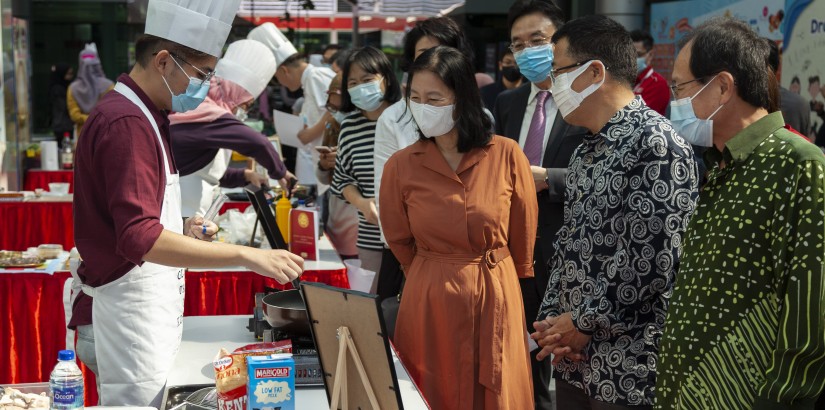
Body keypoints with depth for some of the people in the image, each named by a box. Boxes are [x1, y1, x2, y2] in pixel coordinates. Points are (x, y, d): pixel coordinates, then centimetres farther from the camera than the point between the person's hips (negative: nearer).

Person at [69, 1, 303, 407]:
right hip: (127, 318, -10)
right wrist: (249, 256, -31)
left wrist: (182, 230, 7)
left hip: (147, 312, 10)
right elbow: (141, 239, -29)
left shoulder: (139, 115, 14)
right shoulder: (126, 124, -19)